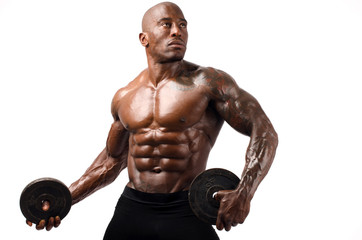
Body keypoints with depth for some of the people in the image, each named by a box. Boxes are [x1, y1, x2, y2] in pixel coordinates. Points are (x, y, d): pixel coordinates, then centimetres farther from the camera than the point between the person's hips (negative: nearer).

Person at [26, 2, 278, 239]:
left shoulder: (207, 82, -7)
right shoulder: (124, 97, 9)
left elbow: (265, 132, -8)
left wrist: (244, 193, -22)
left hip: (185, 212, -4)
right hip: (132, 209, 4)